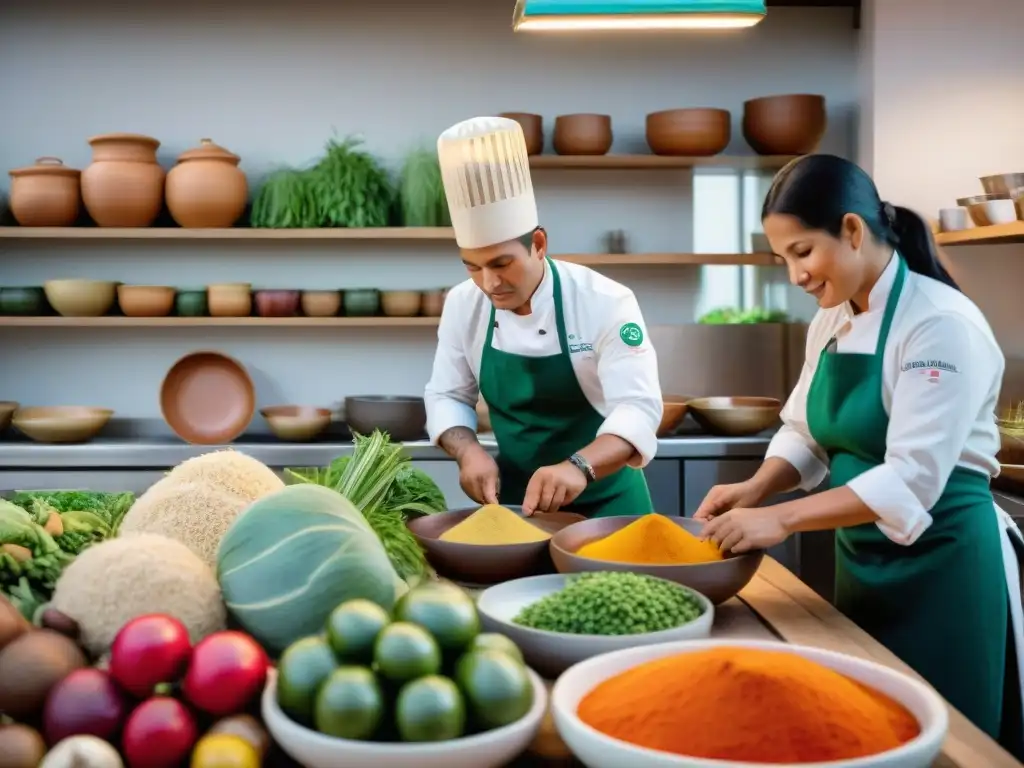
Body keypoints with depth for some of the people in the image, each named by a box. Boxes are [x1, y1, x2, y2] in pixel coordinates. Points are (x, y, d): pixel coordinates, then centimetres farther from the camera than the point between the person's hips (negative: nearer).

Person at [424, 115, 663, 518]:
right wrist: (470, 451, -19)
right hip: (515, 500, 3)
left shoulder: (605, 302, -20)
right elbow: (446, 397, 2)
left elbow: (639, 407, -27)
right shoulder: (463, 304, -6)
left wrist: (578, 466, -45)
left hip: (605, 502, -3)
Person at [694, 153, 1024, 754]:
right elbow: (809, 433, 11)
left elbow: (912, 480, -26)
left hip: (943, 564, -7)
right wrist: (758, 487, -8)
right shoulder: (830, 322, 4)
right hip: (863, 559, 8)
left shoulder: (941, 323, -20)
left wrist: (780, 519, -27)